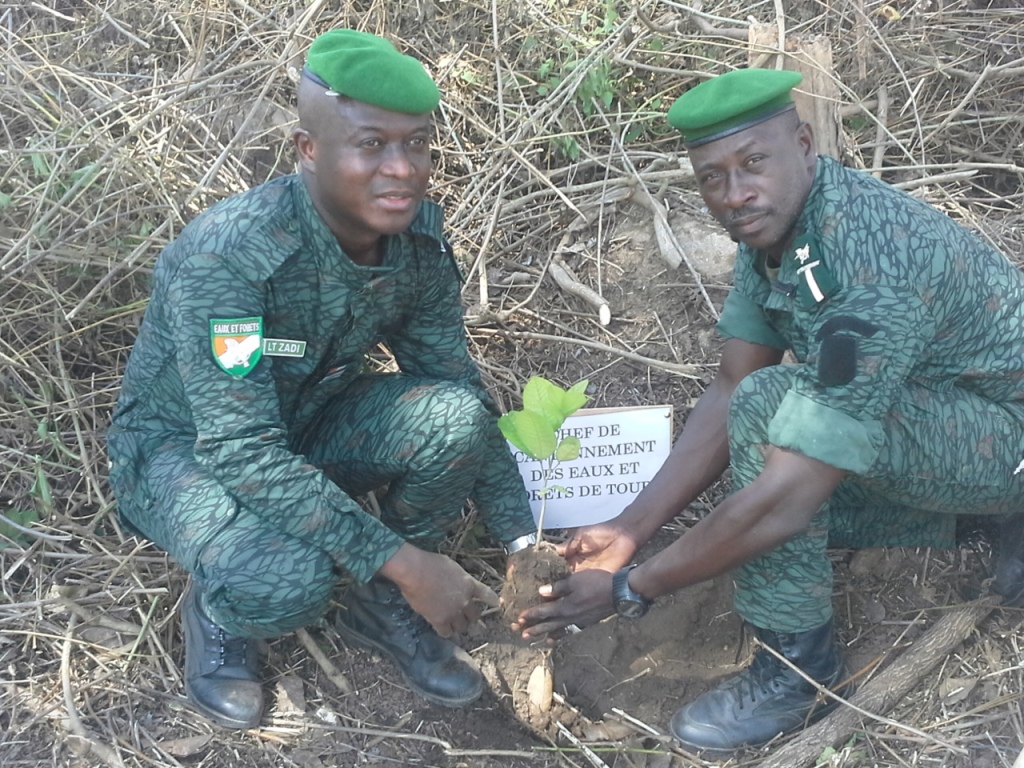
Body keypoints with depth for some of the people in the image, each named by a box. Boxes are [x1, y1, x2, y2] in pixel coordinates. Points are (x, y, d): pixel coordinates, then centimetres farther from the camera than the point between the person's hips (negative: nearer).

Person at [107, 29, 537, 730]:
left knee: (452, 416, -24)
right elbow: (241, 453, -35)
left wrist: (523, 542, -12)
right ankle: (218, 613, 3)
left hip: (310, 423, 6)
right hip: (183, 445, -5)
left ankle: (383, 608, 2)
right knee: (285, 580, -36)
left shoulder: (419, 236, -14)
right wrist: (403, 560, -35)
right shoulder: (226, 257, -34)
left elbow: (459, 384, -5)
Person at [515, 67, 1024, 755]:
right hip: (932, 413, 9)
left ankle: (799, 666, -12)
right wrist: (630, 529, -10)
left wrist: (630, 589, -25)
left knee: (771, 404, -30)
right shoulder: (771, 223, -7)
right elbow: (727, 390, -2)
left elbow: (786, 501, -34)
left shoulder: (872, 267, -34)